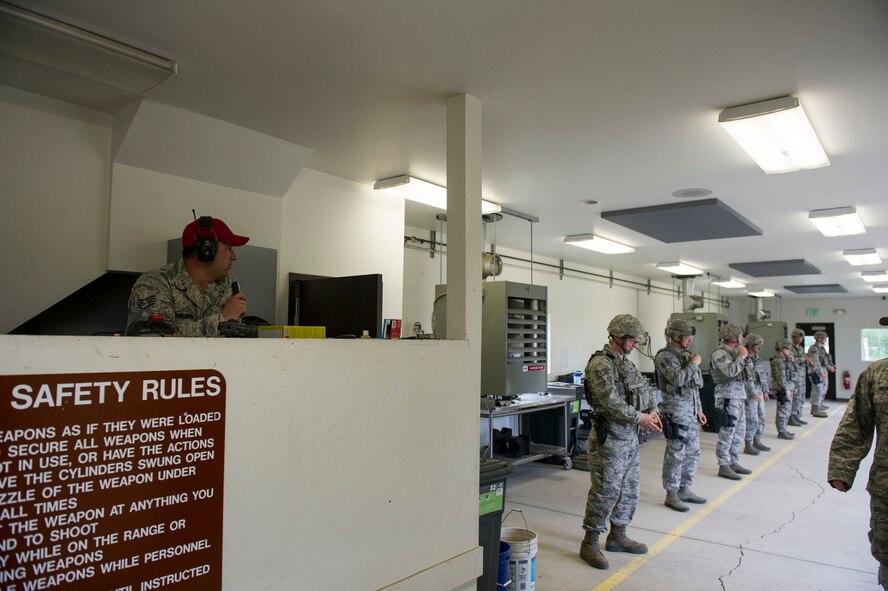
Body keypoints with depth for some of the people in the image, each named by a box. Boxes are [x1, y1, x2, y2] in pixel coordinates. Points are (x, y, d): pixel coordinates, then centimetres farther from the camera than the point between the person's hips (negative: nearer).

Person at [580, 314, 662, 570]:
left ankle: (617, 536, 31)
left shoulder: (625, 362, 13)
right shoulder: (600, 364, -18)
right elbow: (611, 403, -24)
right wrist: (640, 418, -16)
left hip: (630, 437, 10)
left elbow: (644, 387, 19)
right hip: (610, 439, -10)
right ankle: (590, 543, 9)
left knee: (629, 489, 17)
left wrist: (652, 410, 2)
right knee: (605, 491, -4)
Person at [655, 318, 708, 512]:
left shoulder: (686, 355, 14)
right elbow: (678, 379, -27)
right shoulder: (664, 357, -13)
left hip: (690, 413, 9)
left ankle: (685, 490, 27)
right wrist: (694, 364, -13)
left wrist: (699, 409, 19)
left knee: (693, 453, 14)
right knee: (675, 455, -3)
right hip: (675, 413, -9)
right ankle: (671, 495, 8)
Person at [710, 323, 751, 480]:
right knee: (727, 433, -6)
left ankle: (734, 462, 26)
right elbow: (730, 371, -25)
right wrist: (741, 356, -14)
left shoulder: (733, 352, 17)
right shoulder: (719, 354, -12)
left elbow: (745, 370, 24)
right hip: (728, 398, -10)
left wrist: (744, 357, 10)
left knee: (739, 432, 15)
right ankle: (724, 466, 1)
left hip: (739, 397, 10)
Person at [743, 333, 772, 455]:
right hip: (750, 393, -9)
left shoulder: (757, 357, 14)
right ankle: (748, 446, 2)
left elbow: (764, 375, 20)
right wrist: (754, 394, -19)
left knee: (761, 418, 14)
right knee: (752, 420, -6)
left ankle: (757, 442, 26)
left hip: (759, 392, 9)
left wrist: (765, 391, 17)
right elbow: (746, 379, -20)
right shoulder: (744, 359, -15)